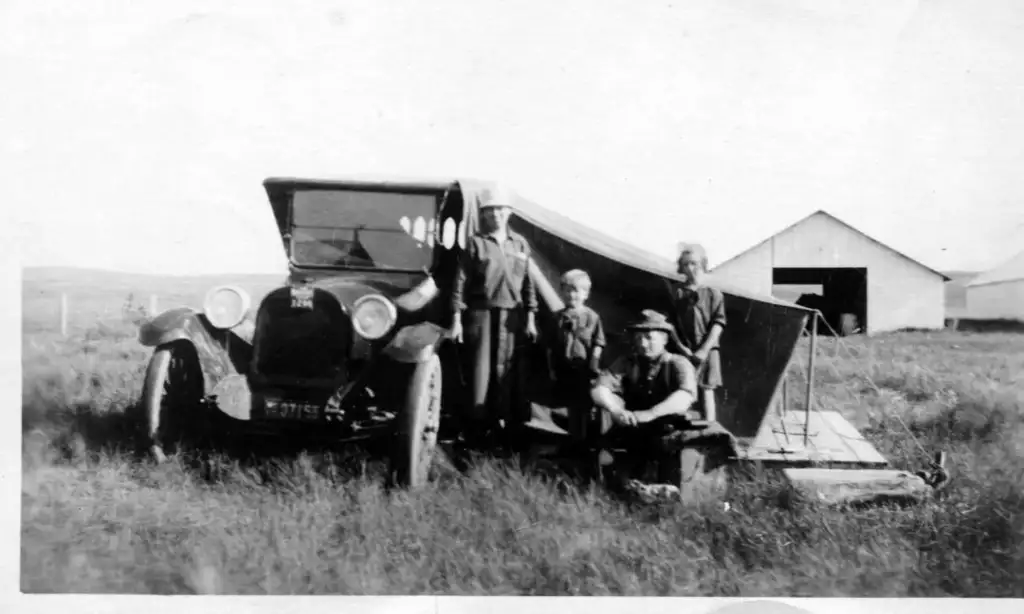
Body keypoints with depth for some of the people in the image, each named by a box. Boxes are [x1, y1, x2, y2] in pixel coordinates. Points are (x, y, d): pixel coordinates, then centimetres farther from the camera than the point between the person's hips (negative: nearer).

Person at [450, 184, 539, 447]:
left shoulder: (520, 244, 10)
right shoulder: (475, 243, 1)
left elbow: (528, 283, 11)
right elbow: (461, 281, -1)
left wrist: (530, 317, 5)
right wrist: (456, 318, -6)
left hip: (512, 316, 3)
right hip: (481, 314, -2)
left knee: (509, 371, 4)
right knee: (480, 370, -2)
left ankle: (510, 424, 10)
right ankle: (476, 427, 3)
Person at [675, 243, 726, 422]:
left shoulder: (713, 294, 6)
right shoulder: (676, 294, 9)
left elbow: (718, 324, -2)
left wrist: (704, 350, -12)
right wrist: (681, 347, -11)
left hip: (706, 350, -1)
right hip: (682, 351, 1)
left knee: (707, 391, -3)